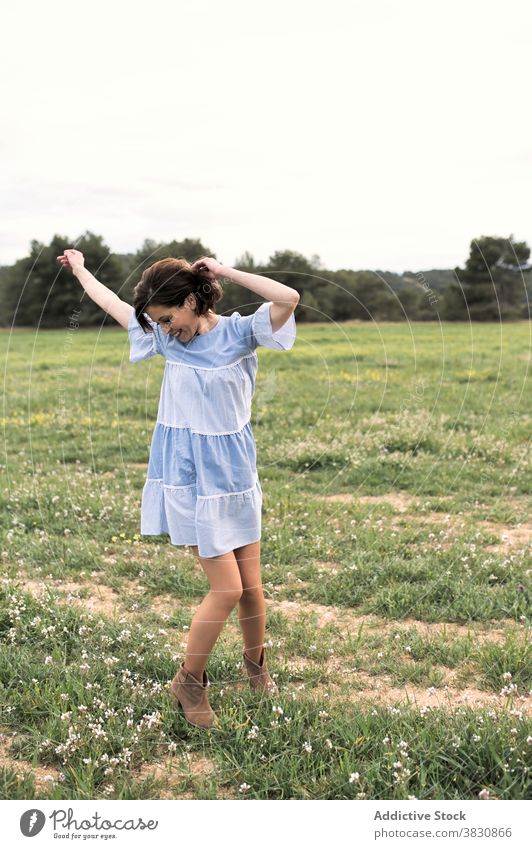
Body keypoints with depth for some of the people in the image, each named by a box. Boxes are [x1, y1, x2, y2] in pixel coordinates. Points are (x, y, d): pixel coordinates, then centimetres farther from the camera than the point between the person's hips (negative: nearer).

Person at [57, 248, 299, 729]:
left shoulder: (238, 333, -7)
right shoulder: (167, 338, 1)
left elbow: (288, 299, -25)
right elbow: (113, 304, 17)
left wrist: (225, 272, -19)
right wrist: (80, 270, 30)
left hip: (235, 472, 1)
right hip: (189, 476, 0)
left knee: (252, 585, 8)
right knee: (227, 588, -6)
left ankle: (256, 665, 34)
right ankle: (190, 682, 15)